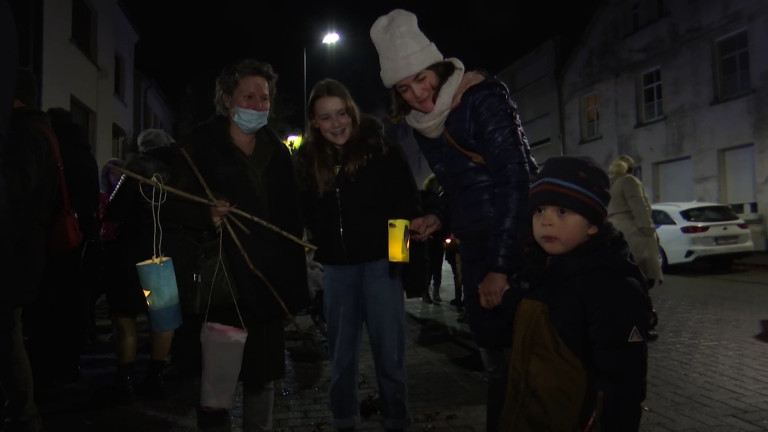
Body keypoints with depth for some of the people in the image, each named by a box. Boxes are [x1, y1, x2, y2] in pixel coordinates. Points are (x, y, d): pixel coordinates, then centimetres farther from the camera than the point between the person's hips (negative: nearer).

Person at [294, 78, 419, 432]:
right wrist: (324, 246, 0)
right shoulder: (309, 159, 5)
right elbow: (308, 214, 13)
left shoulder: (382, 149, -6)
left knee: (388, 352, 4)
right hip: (336, 267, 4)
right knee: (341, 354, 14)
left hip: (380, 262, -3)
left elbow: (407, 203, -5)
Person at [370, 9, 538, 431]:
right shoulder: (424, 124, 10)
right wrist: (438, 218, 4)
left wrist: (501, 266, -18)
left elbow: (516, 181, -18)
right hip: (476, 250, 7)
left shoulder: (482, 99, -12)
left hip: (516, 248, -7)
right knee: (495, 361, 13)